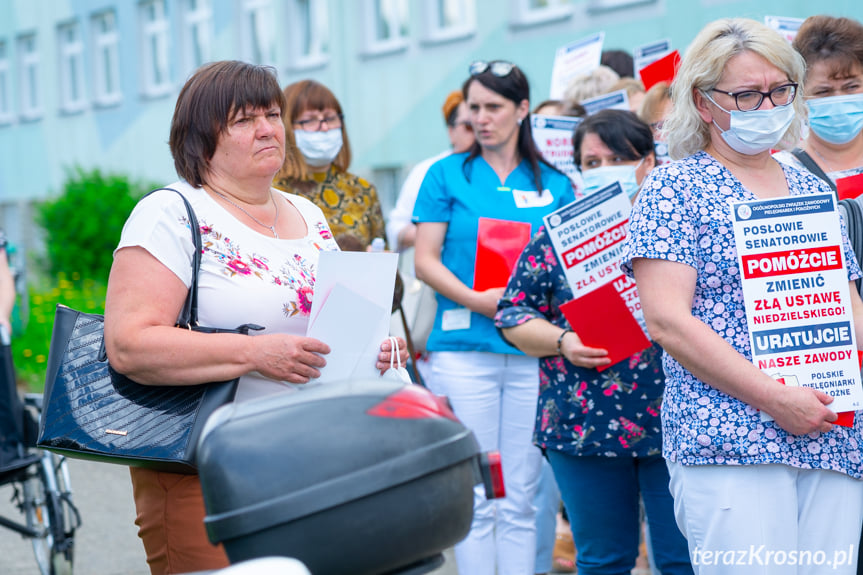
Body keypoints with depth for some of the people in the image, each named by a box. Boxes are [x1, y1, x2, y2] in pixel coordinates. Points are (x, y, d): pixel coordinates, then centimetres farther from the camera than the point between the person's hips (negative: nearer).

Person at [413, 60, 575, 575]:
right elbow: (426, 261, 2)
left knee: (521, 499, 4)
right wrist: (475, 299, -13)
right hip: (464, 347, -2)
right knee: (475, 498, -1)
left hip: (533, 350, 2)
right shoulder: (448, 175, 7)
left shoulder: (554, 185, 12)